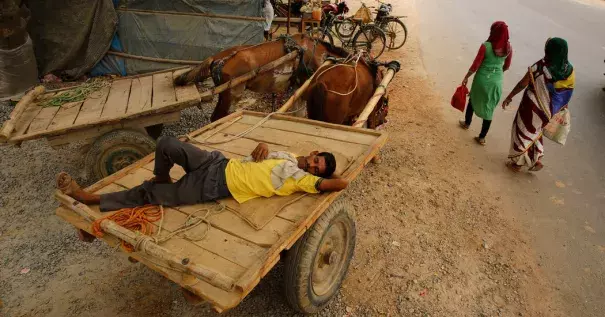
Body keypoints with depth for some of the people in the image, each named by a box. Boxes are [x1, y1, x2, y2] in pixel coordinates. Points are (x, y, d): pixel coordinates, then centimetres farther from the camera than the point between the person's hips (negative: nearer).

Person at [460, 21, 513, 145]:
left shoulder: (486, 46, -18)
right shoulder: (508, 48, -5)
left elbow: (475, 65, -13)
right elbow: (507, 66, 7)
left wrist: (466, 77, 0)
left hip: (482, 79, -3)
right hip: (496, 82, 3)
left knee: (472, 101, 25)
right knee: (489, 108, 11)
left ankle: (467, 123, 45)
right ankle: (482, 137, 18)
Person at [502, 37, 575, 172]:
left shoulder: (540, 67, -25)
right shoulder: (569, 71, -8)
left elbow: (522, 84, -16)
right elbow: (566, 94, 2)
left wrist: (509, 97, -3)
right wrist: (561, 108, 17)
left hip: (532, 106, -5)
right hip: (547, 109, 5)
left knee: (523, 132, 14)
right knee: (535, 131, 28)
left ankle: (517, 162, 26)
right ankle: (536, 159, 29)